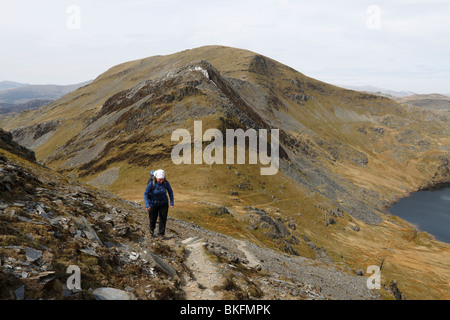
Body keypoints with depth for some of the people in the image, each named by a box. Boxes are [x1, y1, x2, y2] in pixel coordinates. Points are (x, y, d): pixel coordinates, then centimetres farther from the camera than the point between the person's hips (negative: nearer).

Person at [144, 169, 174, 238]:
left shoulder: (166, 182, -19)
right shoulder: (151, 184, -26)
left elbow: (170, 192, -4)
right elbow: (145, 194, -19)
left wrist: (172, 203, -8)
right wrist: (147, 205, -29)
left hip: (163, 203, 1)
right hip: (153, 203, -1)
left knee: (163, 218, -2)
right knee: (153, 218, 14)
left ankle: (161, 234, 12)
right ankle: (152, 229, 46)